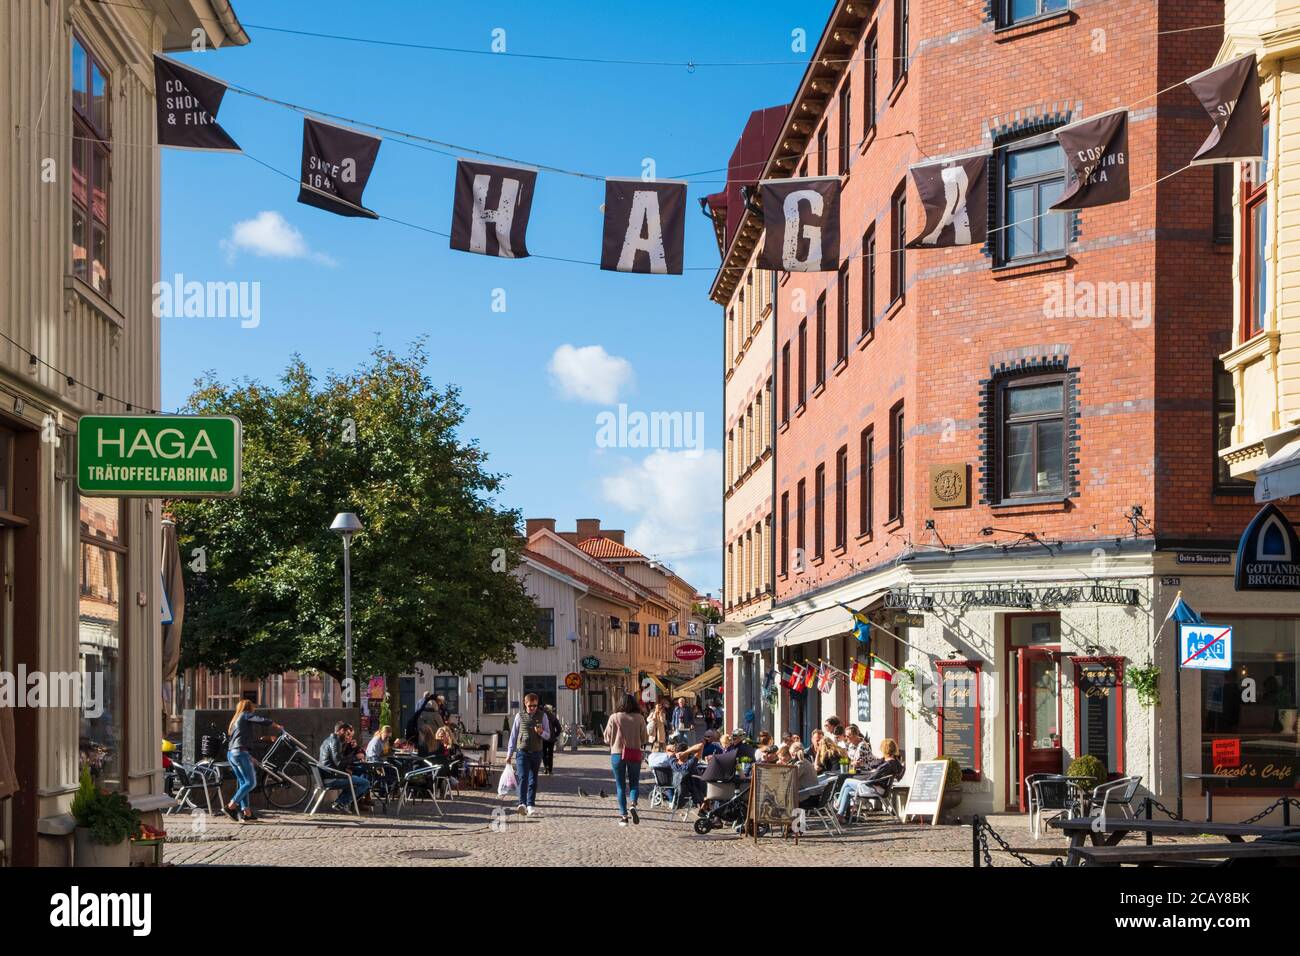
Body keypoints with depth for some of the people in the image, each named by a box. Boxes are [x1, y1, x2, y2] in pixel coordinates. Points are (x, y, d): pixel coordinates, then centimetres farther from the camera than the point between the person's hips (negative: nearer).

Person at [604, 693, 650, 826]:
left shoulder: (614, 717, -8)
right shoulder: (639, 718, -5)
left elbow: (607, 738, -3)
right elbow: (644, 738, 1)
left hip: (617, 753, -1)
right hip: (635, 754, 1)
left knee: (620, 785, 8)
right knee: (634, 782, 13)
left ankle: (623, 815, 6)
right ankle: (633, 804, -14)